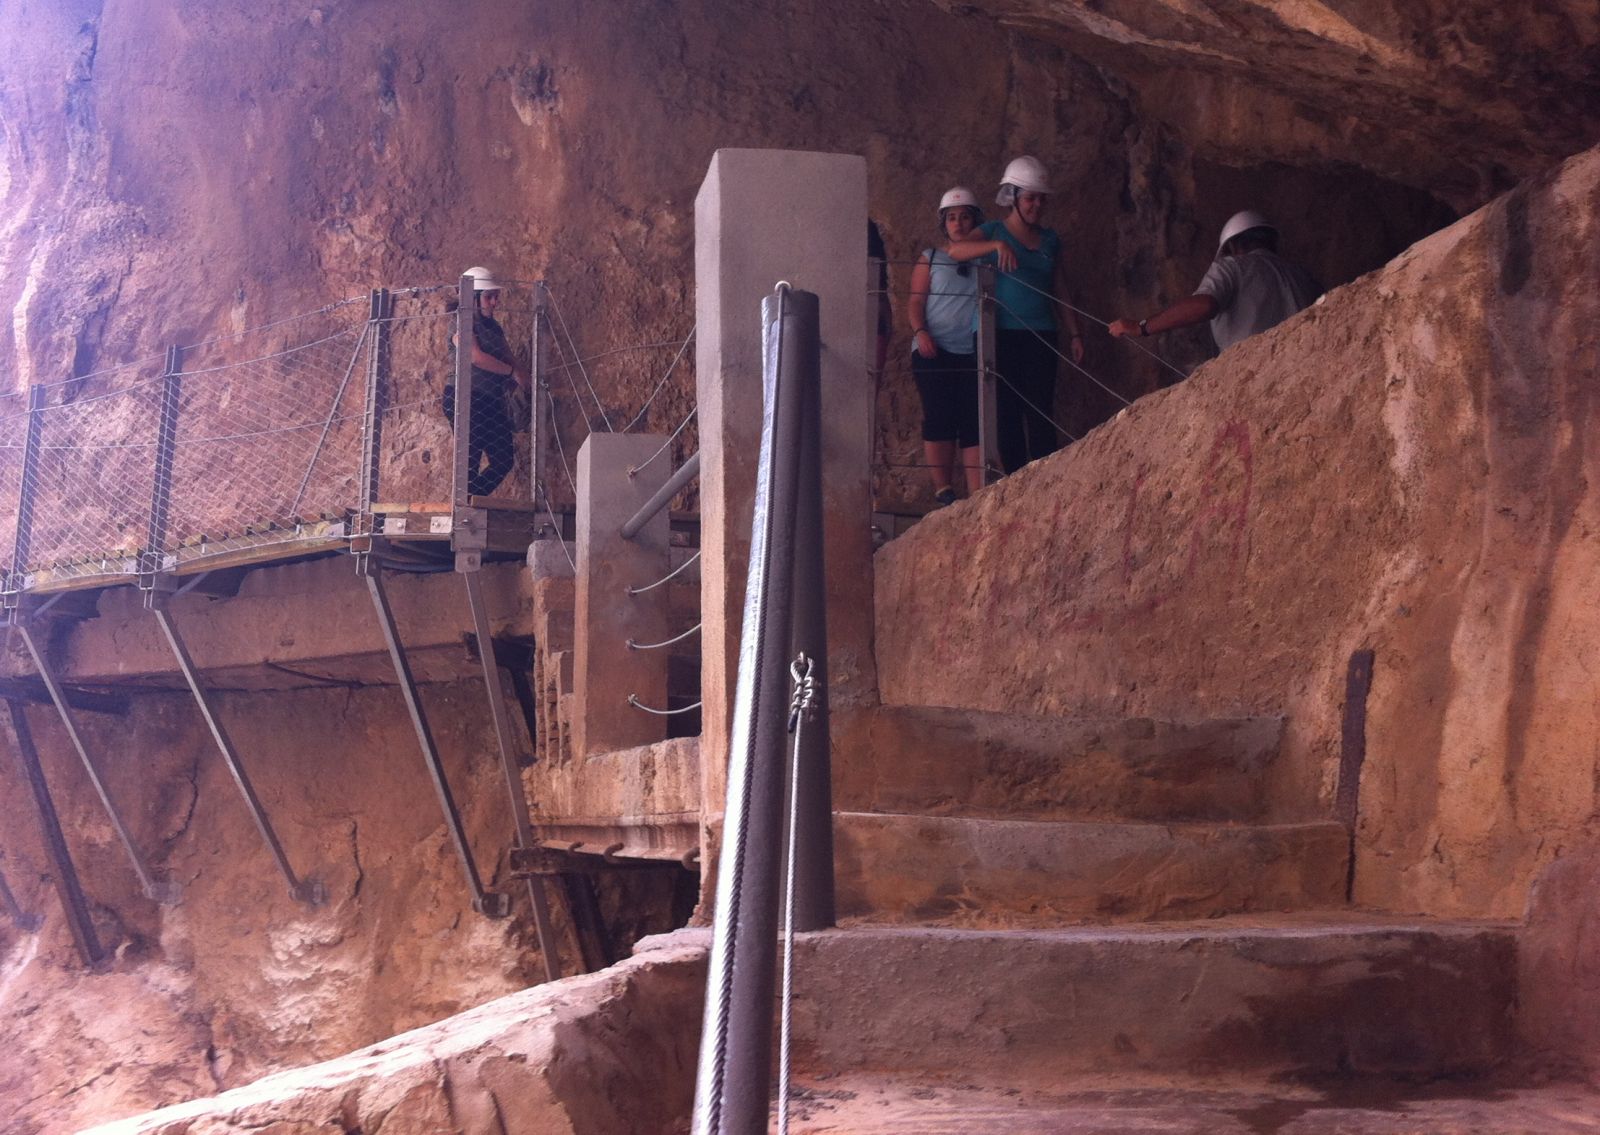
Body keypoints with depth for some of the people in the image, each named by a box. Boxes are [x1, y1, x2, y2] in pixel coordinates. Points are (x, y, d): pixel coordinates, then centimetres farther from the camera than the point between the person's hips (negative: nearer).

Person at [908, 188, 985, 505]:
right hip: (934, 351, -1)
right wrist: (920, 332, -11)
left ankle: (977, 495, -9)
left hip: (974, 352, 1)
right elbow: (915, 302, 4)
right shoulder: (930, 259, 10)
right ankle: (943, 489, -3)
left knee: (974, 422, -5)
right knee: (939, 417, -5)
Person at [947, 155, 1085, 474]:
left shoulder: (1050, 240, 13)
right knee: (1007, 412, -1)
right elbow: (955, 250, -17)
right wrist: (997, 245, -30)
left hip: (1040, 337, 2)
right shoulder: (994, 232, 2)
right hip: (1003, 336, -2)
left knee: (1040, 413, -4)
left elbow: (1061, 291, 16)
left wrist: (1075, 334, 10)